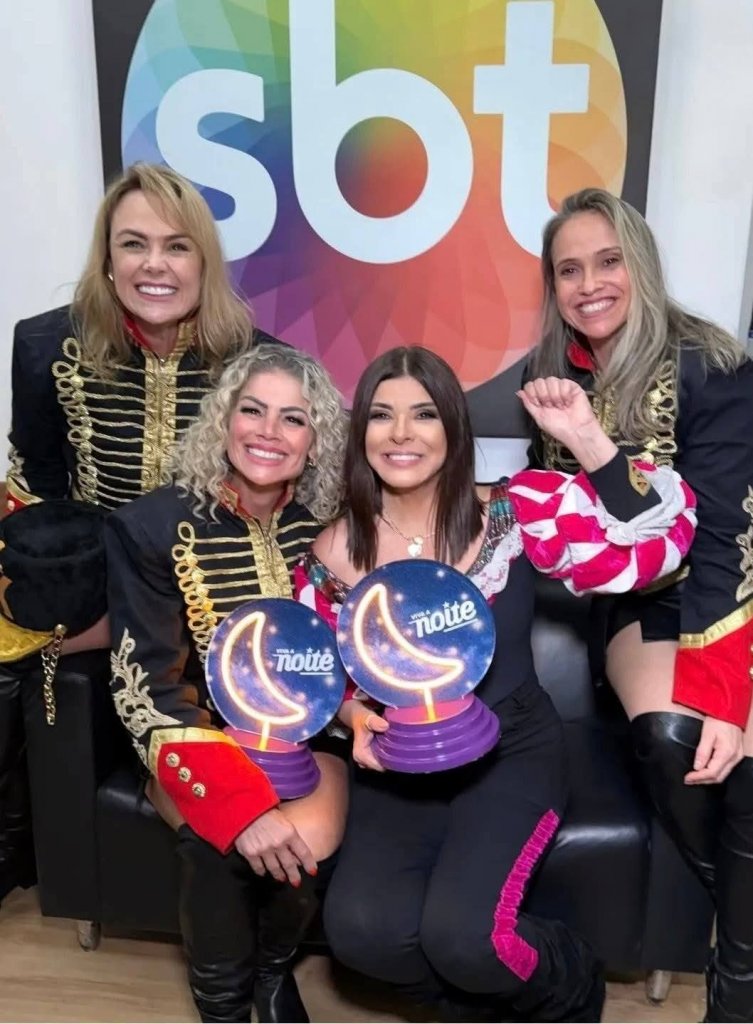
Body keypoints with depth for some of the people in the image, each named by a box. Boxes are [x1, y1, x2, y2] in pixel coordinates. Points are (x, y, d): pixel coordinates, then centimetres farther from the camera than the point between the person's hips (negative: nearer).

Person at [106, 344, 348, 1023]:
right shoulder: (154, 526, -14)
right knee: (220, 841, -28)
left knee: (306, 838, -25)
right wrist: (239, 802, -28)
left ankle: (274, 969, 12)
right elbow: (143, 689, -17)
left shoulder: (328, 526, -7)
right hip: (199, 737, -1)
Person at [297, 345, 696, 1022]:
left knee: (462, 935, -22)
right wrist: (355, 714, -14)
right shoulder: (334, 553, -6)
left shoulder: (513, 514, -12)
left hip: (511, 750, -2)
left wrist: (586, 438, -26)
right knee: (360, 929, -20)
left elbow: (657, 540, -17)